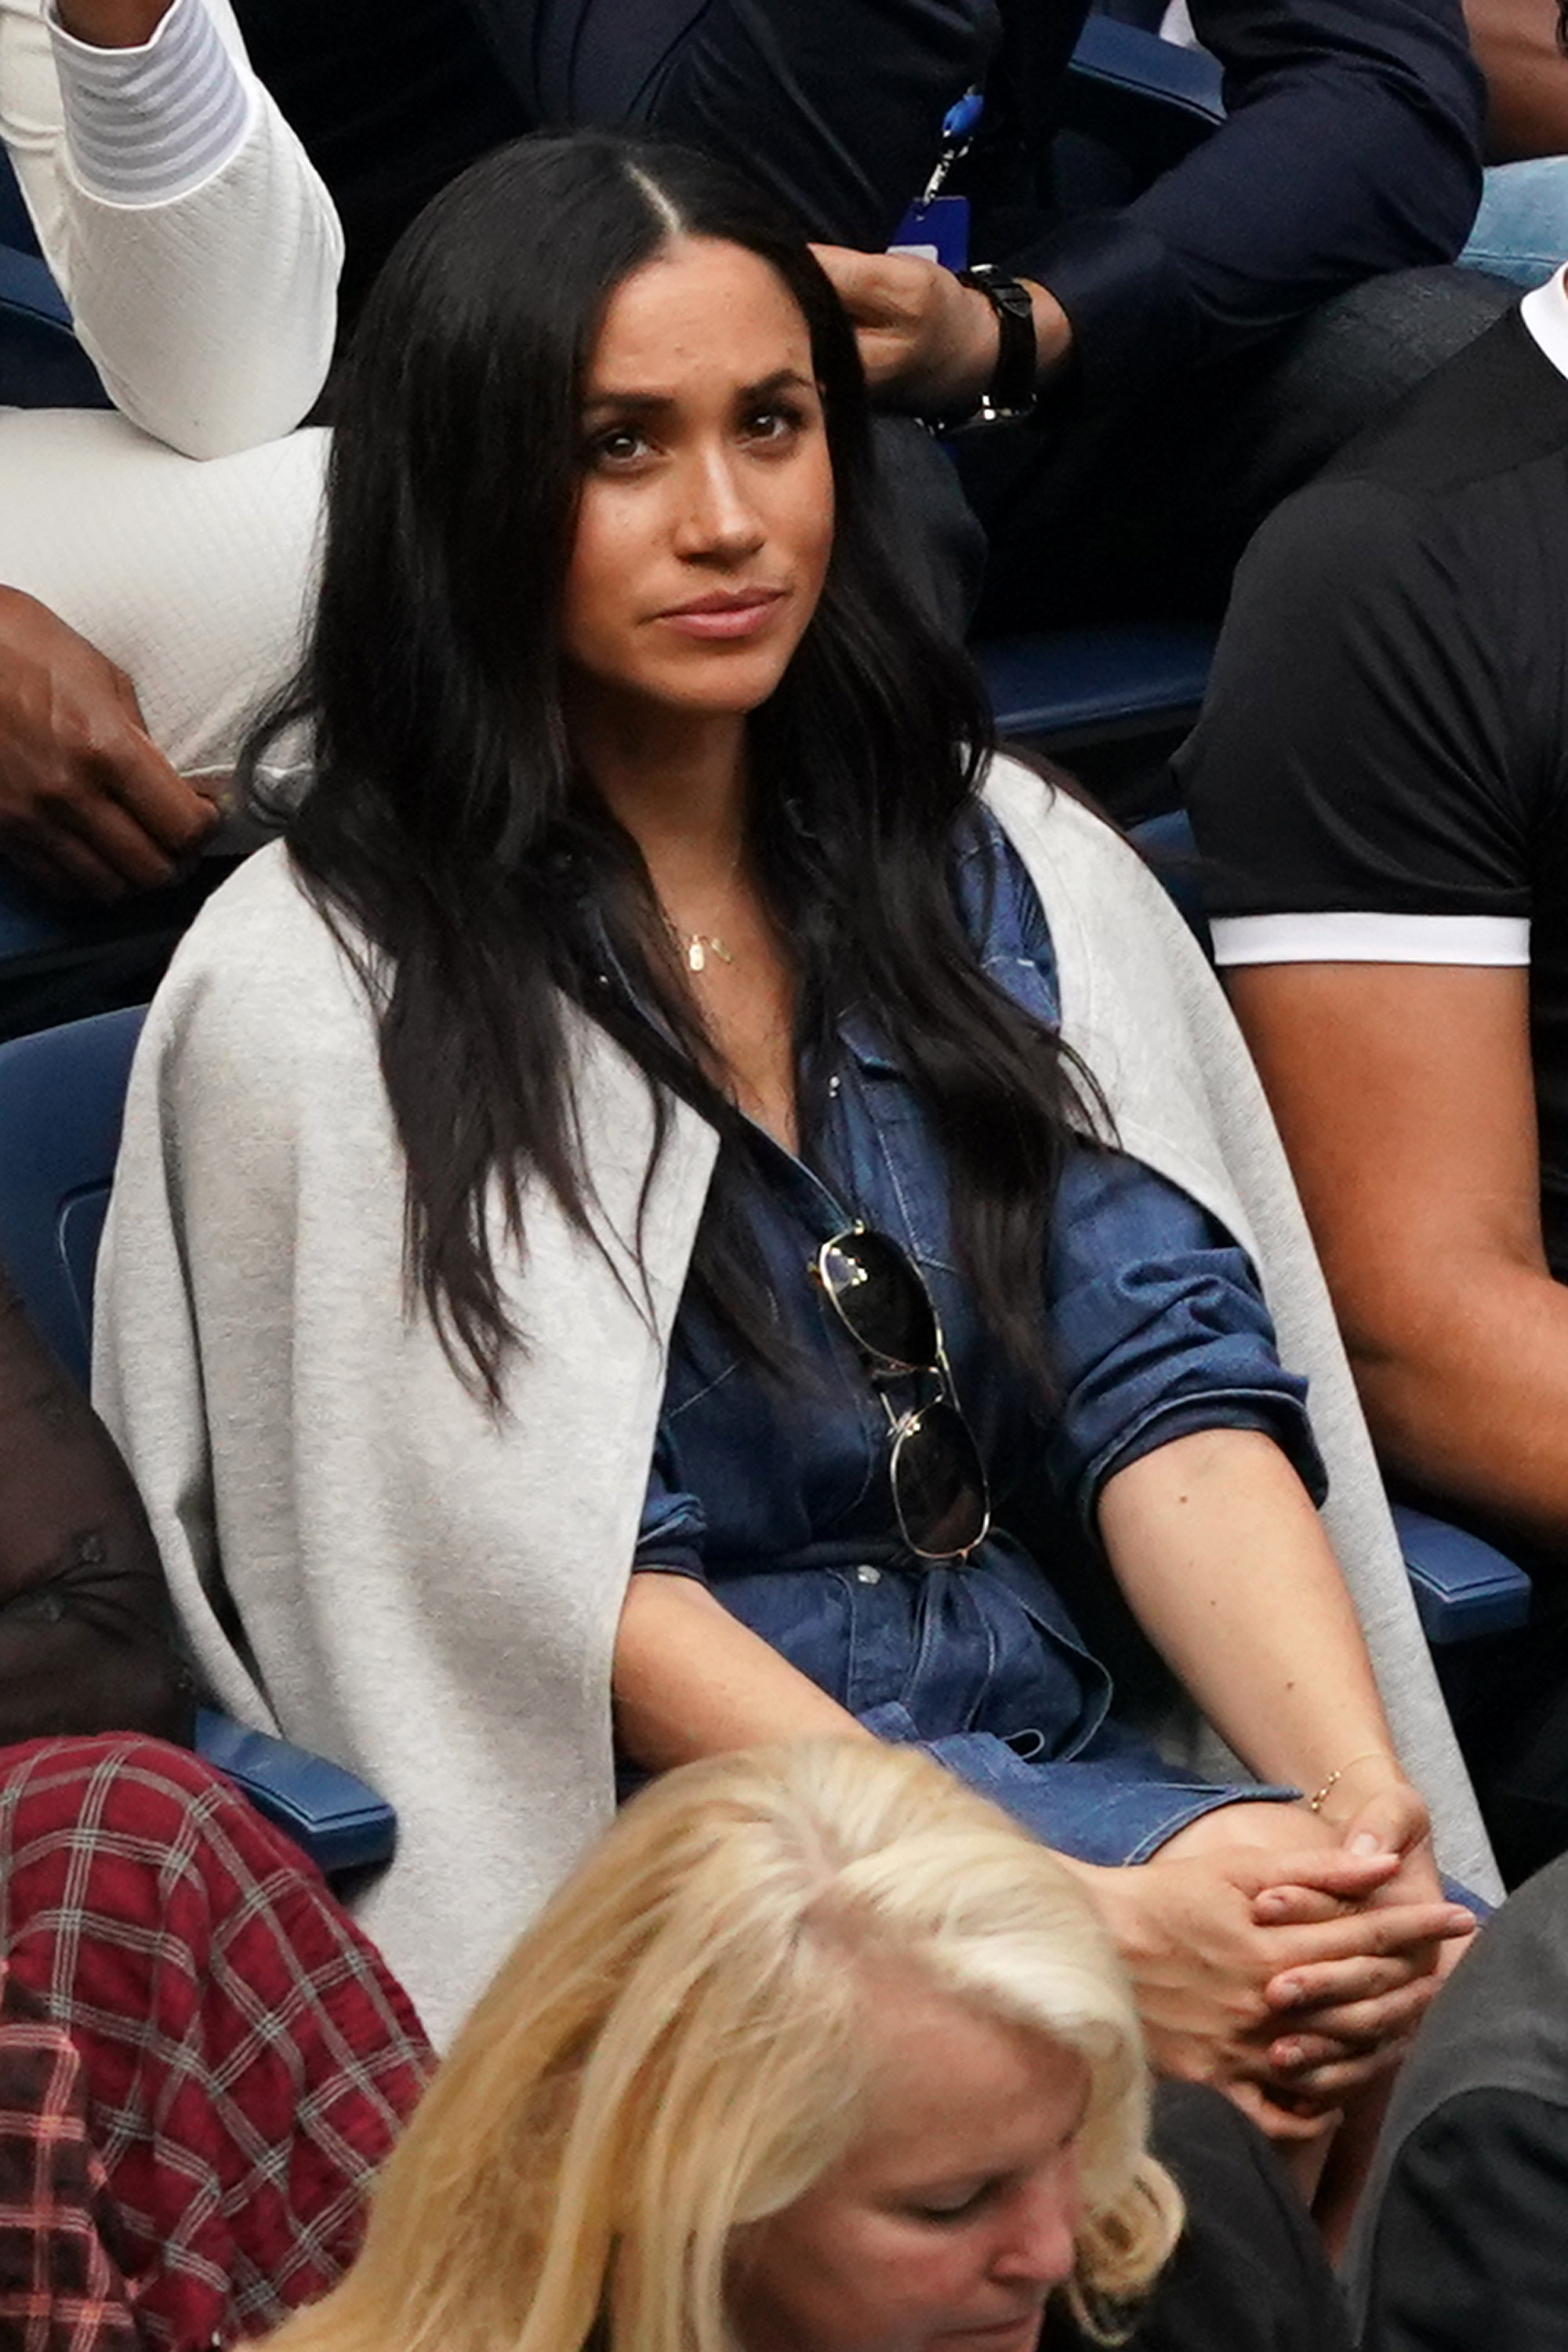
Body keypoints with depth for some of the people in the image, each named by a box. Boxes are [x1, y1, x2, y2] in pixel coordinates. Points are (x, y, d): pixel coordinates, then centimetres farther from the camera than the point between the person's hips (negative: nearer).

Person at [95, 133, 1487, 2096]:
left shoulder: (1005, 872, 13)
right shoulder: (312, 993, -3)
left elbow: (1171, 1384, 3)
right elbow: (557, 1585, -10)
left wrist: (1358, 1798, -18)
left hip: (1089, 1767, 5)